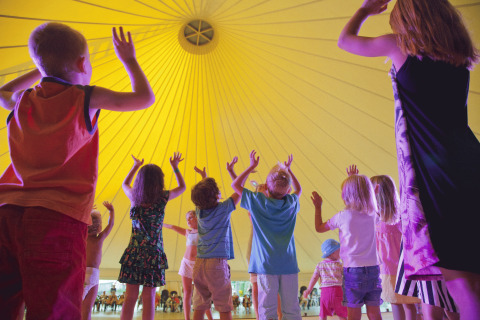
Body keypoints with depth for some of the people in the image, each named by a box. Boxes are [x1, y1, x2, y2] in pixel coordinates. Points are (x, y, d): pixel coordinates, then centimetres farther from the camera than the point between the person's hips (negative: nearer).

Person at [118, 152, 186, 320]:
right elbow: (182, 187, 13)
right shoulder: (162, 197, -7)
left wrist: (136, 166, 33)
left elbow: (125, 184, 25)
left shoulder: (134, 196, 0)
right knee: (149, 298, 4)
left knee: (130, 297, 7)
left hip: (134, 251, 3)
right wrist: (175, 167, 21)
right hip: (153, 253, -2)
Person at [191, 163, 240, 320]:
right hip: (217, 262, -5)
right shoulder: (223, 209, -8)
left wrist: (205, 177, 39)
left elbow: (202, 195, 27)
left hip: (199, 263, 6)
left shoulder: (199, 211, 6)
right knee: (224, 307, 2)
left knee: (199, 307, 10)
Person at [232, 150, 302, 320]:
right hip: (289, 264, 3)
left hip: (266, 264, -2)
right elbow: (298, 189, 30)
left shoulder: (258, 201, -2)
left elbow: (236, 185, 12)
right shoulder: (291, 203, 6)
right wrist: (289, 169, 31)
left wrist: (252, 166, 14)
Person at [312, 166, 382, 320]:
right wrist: (354, 179, 35)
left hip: (353, 269, -4)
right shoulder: (372, 214, 4)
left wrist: (318, 207, 18)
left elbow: (319, 227, 7)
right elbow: (364, 195, 29)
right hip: (373, 269, 5)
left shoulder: (343, 216, -8)